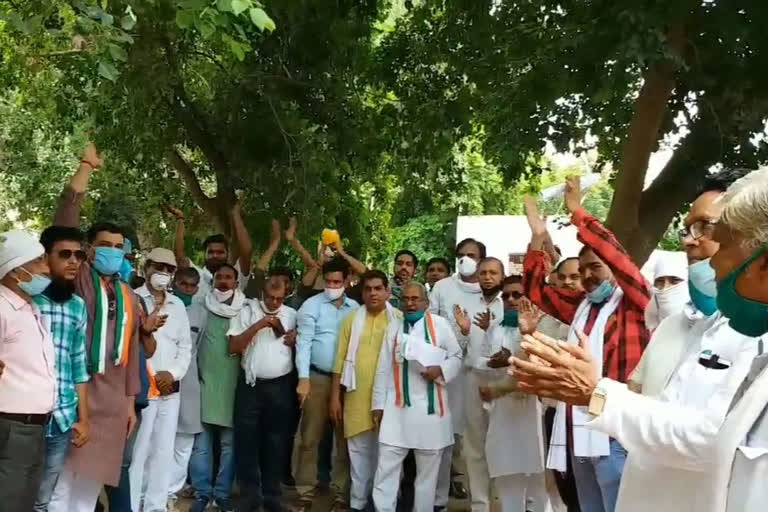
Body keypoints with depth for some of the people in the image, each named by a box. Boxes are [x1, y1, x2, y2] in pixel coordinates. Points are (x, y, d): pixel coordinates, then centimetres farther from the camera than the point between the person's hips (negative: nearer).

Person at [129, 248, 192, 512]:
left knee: (163, 451, 9)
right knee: (137, 451, -2)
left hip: (170, 389, 5)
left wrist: (173, 373, -1)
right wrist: (147, 377, -12)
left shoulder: (178, 305, 14)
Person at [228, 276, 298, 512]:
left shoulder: (292, 314, 6)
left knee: (276, 441, 8)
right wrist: (257, 326, -15)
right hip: (251, 384, -1)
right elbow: (233, 347, -7)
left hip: (281, 386, 1)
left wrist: (295, 340, -10)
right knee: (246, 439, 2)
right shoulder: (248, 311, 0)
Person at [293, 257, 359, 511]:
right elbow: (303, 342, -8)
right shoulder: (312, 305, -2)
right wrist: (304, 378, -16)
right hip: (317, 377, -3)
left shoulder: (355, 308, 7)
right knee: (310, 438, 3)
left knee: (346, 438, 9)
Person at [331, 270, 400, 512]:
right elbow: (341, 360, 6)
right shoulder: (351, 319, 6)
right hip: (357, 396, 2)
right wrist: (335, 396, 4)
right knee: (359, 451, 11)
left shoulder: (399, 320, -2)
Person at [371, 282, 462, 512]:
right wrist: (378, 404, 7)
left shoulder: (440, 324, 1)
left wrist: (441, 370, -16)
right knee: (386, 468, 1)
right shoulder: (394, 328, 11)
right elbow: (383, 369, 10)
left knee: (428, 470, 10)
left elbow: (457, 357, 4)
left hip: (430, 407, -2)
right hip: (397, 408, 2)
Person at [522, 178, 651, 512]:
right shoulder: (581, 305, 15)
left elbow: (616, 254, -17)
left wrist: (576, 212, -12)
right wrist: (538, 237, 7)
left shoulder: (635, 303, -2)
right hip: (579, 431, 7)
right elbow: (535, 290, 18)